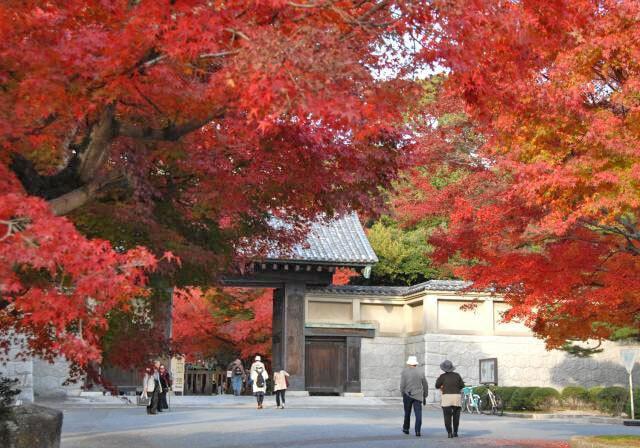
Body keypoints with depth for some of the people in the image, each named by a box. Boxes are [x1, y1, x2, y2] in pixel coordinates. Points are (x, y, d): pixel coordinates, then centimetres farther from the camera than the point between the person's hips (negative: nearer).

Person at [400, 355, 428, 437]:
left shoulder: (404, 372, -4)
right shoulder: (421, 372, 4)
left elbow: (402, 385, -7)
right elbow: (425, 385, 8)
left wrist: (403, 394, 5)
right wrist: (425, 397, 16)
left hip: (407, 395, -1)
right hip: (418, 396, 1)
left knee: (407, 413, 15)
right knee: (418, 414, -3)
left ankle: (406, 429, 27)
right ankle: (417, 431, -13)